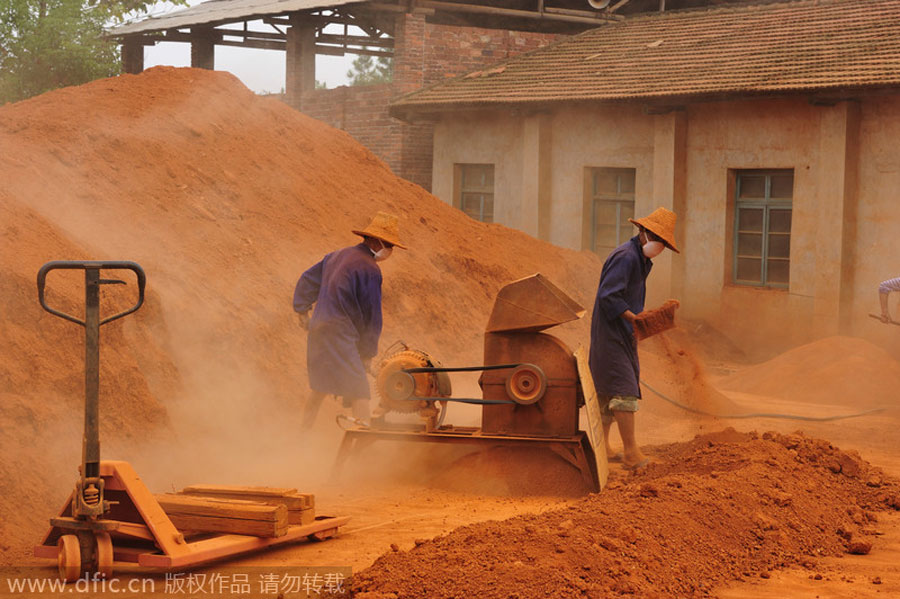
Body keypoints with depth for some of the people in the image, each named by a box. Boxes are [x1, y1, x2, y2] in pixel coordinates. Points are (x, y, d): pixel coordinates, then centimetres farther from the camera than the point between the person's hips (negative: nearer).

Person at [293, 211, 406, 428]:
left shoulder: (338, 256, 13)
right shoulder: (369, 270, -13)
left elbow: (308, 280, 24)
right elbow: (371, 315, -8)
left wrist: (302, 310, 37)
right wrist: (368, 352, 1)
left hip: (317, 330, 9)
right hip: (339, 336, -9)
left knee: (320, 387, 23)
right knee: (359, 392, -11)